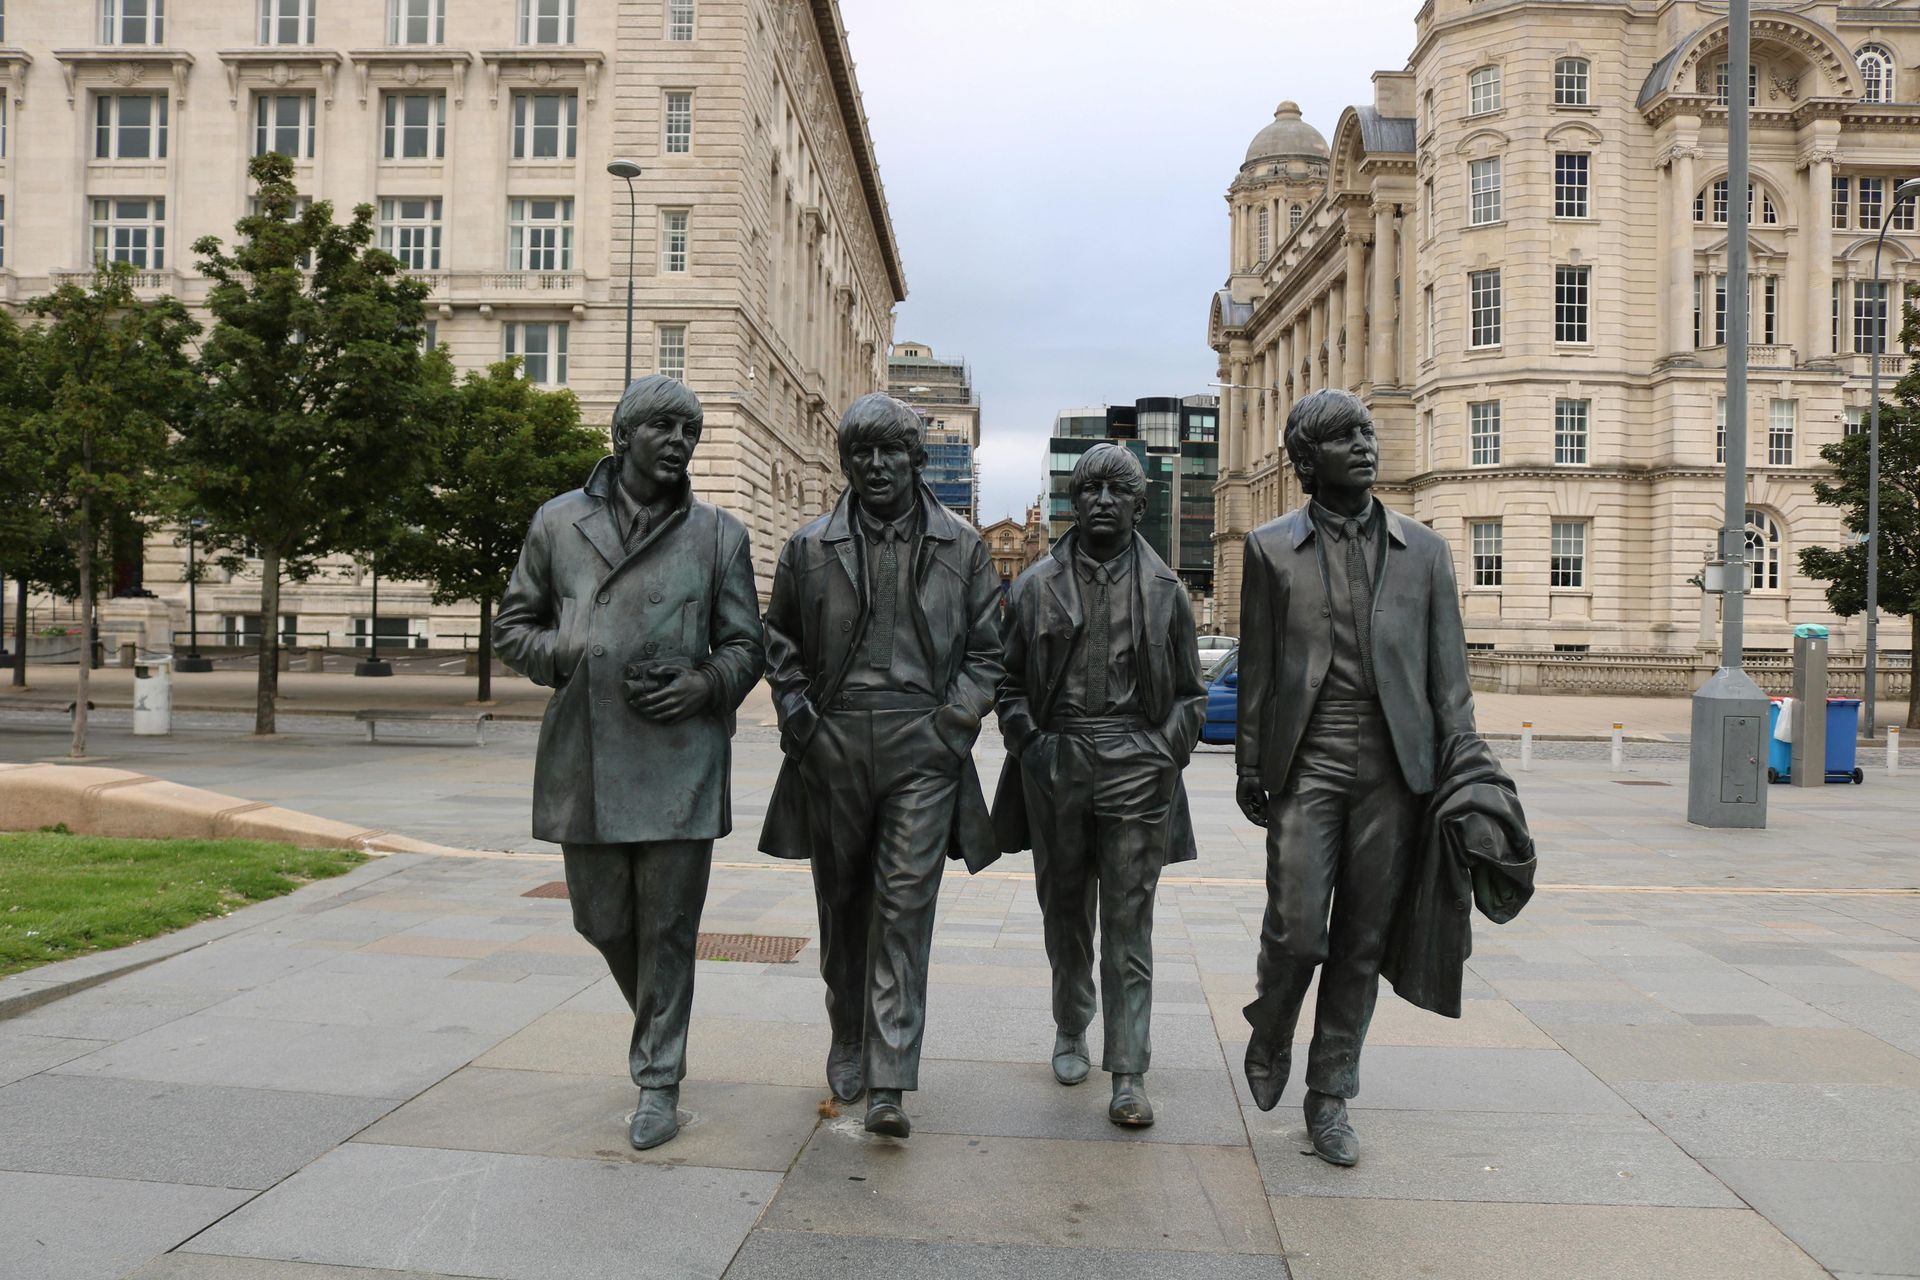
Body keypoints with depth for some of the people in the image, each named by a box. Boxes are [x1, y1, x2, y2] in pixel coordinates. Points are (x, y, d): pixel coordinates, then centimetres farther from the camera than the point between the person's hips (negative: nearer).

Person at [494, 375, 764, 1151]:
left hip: (680, 762, -2)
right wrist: (575, 660, -6)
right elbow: (513, 628, 12)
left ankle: (658, 1081, 17)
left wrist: (706, 684, -11)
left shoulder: (718, 535, 5)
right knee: (603, 921, 13)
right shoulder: (559, 523, 7)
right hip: (585, 761, 2)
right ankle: (654, 1021, 42)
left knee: (668, 929, 3)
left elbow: (745, 645, 9)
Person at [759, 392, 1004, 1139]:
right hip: (833, 749, 2)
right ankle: (848, 1043, 32)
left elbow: (984, 650, 9)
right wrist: (798, 719, 2)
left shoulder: (962, 548, 6)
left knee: (905, 907, -7)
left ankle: (888, 1084, -4)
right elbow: (780, 644, 15)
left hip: (922, 749, -2)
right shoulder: (809, 548, 7)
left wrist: (955, 725, -3)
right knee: (843, 904, 12)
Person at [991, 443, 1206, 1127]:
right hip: (1055, 765, 2)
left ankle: (1128, 1074, 2)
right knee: (1064, 911, 14)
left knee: (1128, 922, -2)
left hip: (1135, 767, -1)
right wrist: (1028, 743, -4)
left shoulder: (1164, 590, 6)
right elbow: (1009, 679, 10)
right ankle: (1070, 1033, 33)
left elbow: (1190, 692, 10)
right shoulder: (1037, 585, 6)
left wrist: (1166, 755, -4)